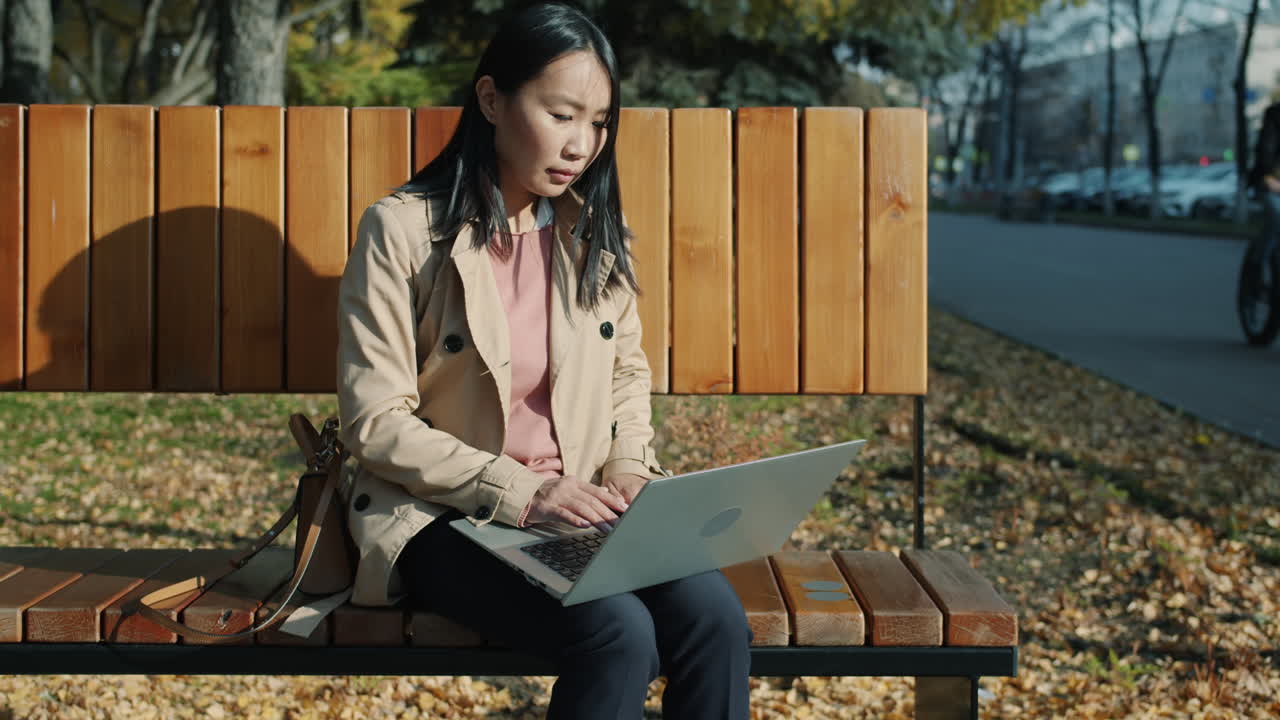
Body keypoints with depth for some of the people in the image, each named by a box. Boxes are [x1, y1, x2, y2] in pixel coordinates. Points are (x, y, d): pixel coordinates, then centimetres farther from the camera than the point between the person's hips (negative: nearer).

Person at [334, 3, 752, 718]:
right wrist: (519, 491, -19)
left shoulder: (595, 232, 8)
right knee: (620, 635, -31)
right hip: (442, 517, -5)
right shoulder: (403, 230, -8)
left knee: (716, 618, -24)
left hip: (574, 506, 5)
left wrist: (629, 468, 0)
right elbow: (375, 423, -11)